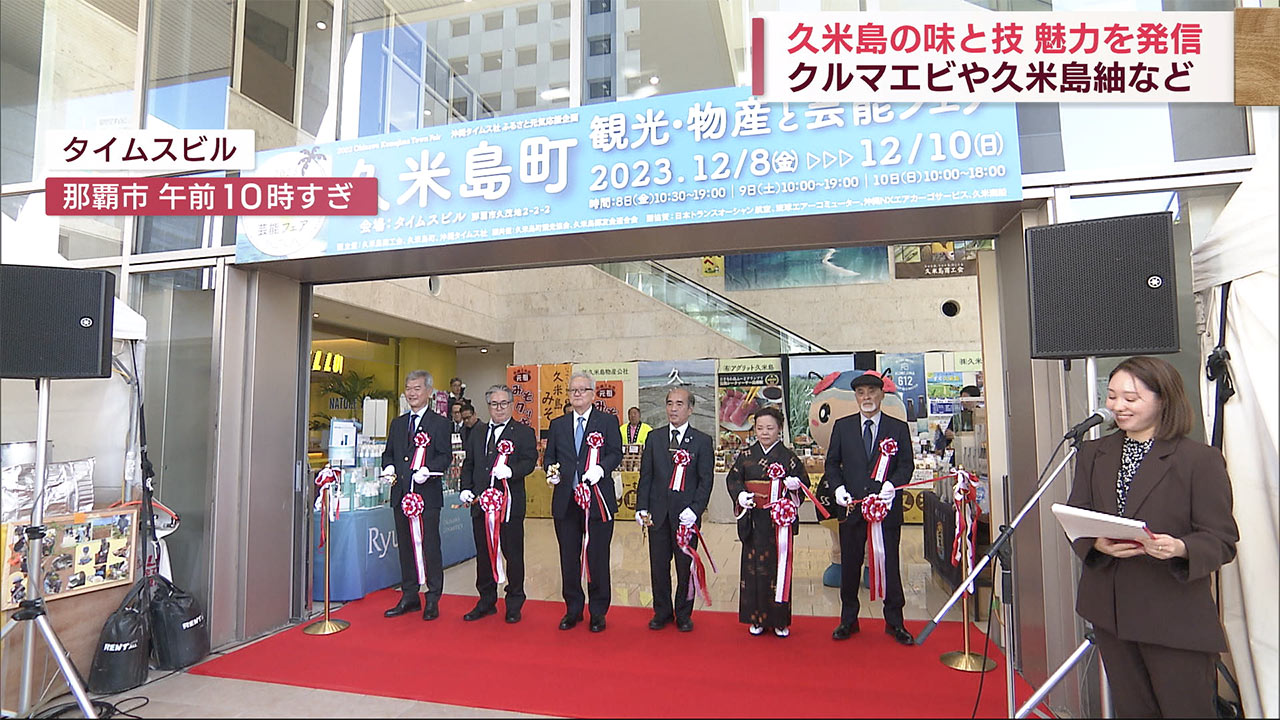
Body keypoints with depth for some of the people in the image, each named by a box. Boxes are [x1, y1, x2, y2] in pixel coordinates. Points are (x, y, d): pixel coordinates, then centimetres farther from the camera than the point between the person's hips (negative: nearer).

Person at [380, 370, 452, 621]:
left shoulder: (439, 423, -1)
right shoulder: (397, 423, 17)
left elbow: (445, 456, -7)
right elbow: (388, 453, 19)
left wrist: (427, 471, -23)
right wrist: (389, 467, -2)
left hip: (427, 494, -6)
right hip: (401, 493, 6)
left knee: (430, 546, -2)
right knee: (405, 546, 13)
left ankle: (433, 600, 9)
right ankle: (409, 596, 25)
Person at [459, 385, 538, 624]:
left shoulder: (524, 432, 1)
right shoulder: (477, 435, 17)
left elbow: (529, 461, -11)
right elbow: (468, 465, 19)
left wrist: (511, 470, -29)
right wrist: (465, 488, 4)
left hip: (510, 504, -5)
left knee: (513, 554, 2)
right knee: (483, 553, 13)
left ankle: (514, 604, 16)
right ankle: (486, 601, 27)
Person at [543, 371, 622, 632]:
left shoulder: (608, 422, 3)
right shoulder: (557, 424, 12)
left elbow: (616, 454, -3)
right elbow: (548, 456, 15)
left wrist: (601, 469, -22)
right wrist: (551, 469, -6)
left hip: (598, 500, -3)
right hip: (565, 501, 3)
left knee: (597, 557, 4)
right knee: (569, 558, 11)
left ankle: (598, 613, 19)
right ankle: (573, 609, 27)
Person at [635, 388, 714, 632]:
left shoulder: (702, 441, 0)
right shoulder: (654, 438, 8)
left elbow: (706, 480, -3)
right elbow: (645, 475, 8)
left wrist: (695, 509, -15)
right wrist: (641, 507, -1)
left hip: (686, 514, -2)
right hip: (657, 513, 2)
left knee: (686, 566, 8)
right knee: (658, 566, 10)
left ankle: (683, 614, 26)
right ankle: (662, 612, 28)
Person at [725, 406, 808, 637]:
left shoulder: (788, 457, 1)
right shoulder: (746, 456, 6)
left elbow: (802, 483, 3)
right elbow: (733, 479, 5)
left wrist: (794, 484, -19)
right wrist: (740, 494, -14)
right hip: (753, 520, 2)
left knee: (778, 565, 3)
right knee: (753, 566, 5)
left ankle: (779, 620, 18)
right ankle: (756, 618, 19)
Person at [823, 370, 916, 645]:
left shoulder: (898, 428, 5)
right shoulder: (842, 426, 7)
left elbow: (907, 464, 1)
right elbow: (832, 463, 9)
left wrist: (892, 484, -16)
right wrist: (838, 488, -7)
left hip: (887, 506, -1)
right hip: (852, 506, 1)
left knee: (890, 564, 6)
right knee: (849, 564, 8)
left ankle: (894, 622, 22)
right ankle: (848, 620, 23)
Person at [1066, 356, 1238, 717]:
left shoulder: (1201, 459, -8)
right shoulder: (1093, 454, 7)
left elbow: (1222, 539, -9)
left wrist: (1180, 548, -29)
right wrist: (1098, 543, -16)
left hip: (1176, 619, -4)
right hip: (1110, 612, 5)